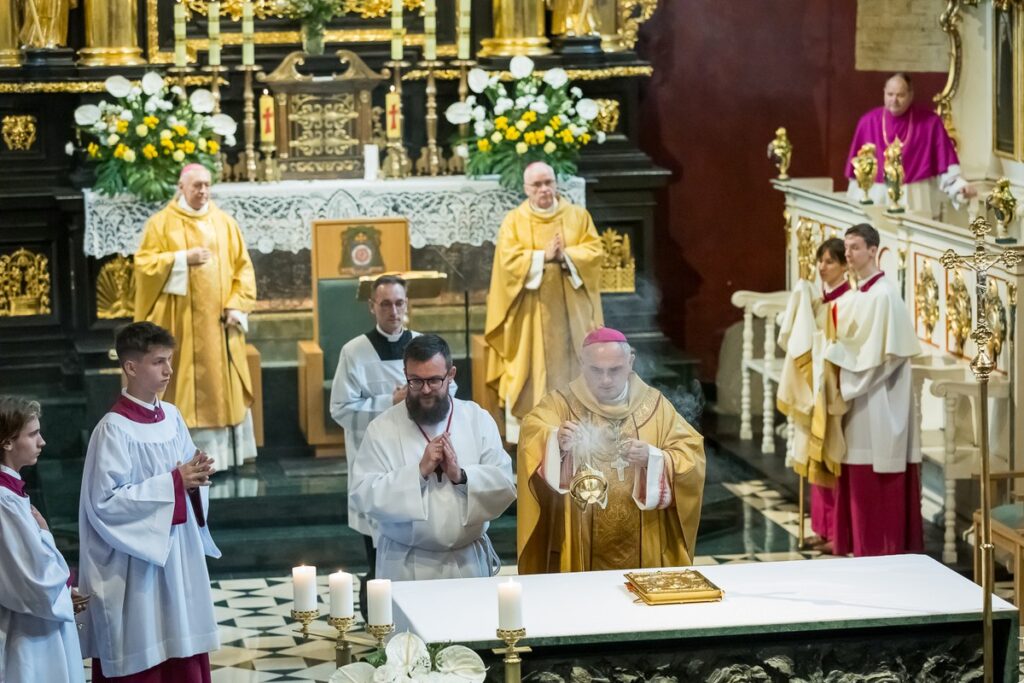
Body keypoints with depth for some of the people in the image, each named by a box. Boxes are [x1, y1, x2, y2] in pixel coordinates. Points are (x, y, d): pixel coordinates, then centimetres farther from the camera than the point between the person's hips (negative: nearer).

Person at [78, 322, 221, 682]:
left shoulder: (172, 416, 6)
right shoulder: (114, 429, -16)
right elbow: (104, 502, -20)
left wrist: (195, 476, -8)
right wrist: (172, 483, -20)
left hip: (181, 548, 7)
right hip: (138, 559, -7)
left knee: (185, 652, 11)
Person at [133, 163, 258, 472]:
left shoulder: (224, 223, 8)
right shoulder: (162, 223, 0)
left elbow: (243, 267, 8)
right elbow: (144, 264, -7)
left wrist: (237, 306, -4)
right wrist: (183, 259, -18)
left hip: (218, 321, 3)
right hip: (180, 322, -3)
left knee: (224, 386, 4)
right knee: (186, 387, -4)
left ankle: (224, 452, 9)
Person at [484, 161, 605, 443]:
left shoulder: (578, 215, 6)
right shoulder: (513, 221, 1)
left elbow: (594, 251, -3)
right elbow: (508, 261, -10)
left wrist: (566, 256, -18)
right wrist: (543, 256, -19)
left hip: (571, 307, 2)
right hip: (530, 310, -1)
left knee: (573, 366, 3)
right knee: (531, 369, -1)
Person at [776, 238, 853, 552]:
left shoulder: (848, 302, -12)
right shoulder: (816, 298, 12)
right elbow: (795, 336, 12)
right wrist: (807, 309, -3)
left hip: (834, 387, -8)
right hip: (814, 385, 8)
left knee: (834, 457, -5)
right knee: (818, 458, 11)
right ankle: (824, 527, 18)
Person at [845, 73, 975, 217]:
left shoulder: (930, 122, -2)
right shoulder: (868, 122, 1)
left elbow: (945, 163, -5)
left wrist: (959, 186, -20)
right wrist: (856, 205, 4)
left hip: (916, 201, -1)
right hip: (876, 199, 1)